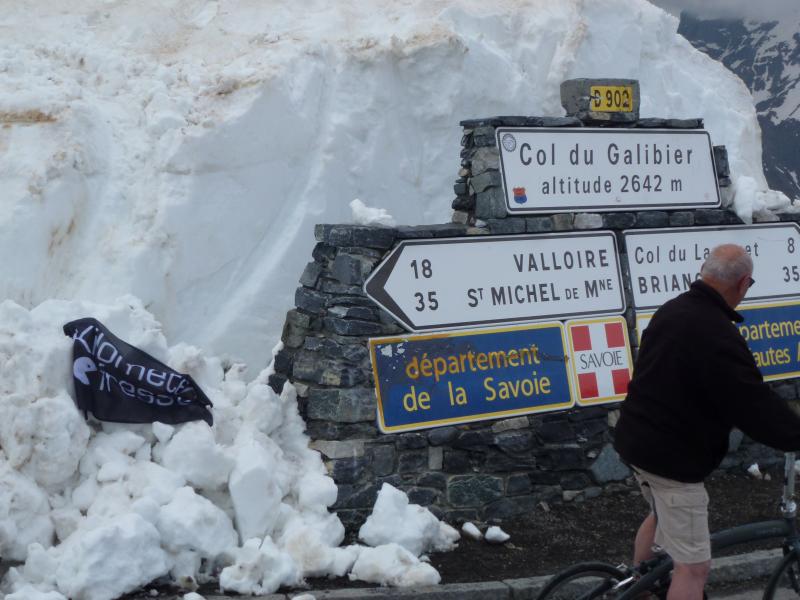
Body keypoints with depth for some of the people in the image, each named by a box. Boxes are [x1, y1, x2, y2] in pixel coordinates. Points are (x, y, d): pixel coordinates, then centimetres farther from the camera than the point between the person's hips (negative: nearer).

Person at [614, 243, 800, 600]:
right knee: (693, 567, -4)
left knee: (661, 515, 35)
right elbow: (756, 407, -25)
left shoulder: (671, 310, 4)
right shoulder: (718, 336, -26)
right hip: (673, 457, -10)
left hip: (639, 440, 10)